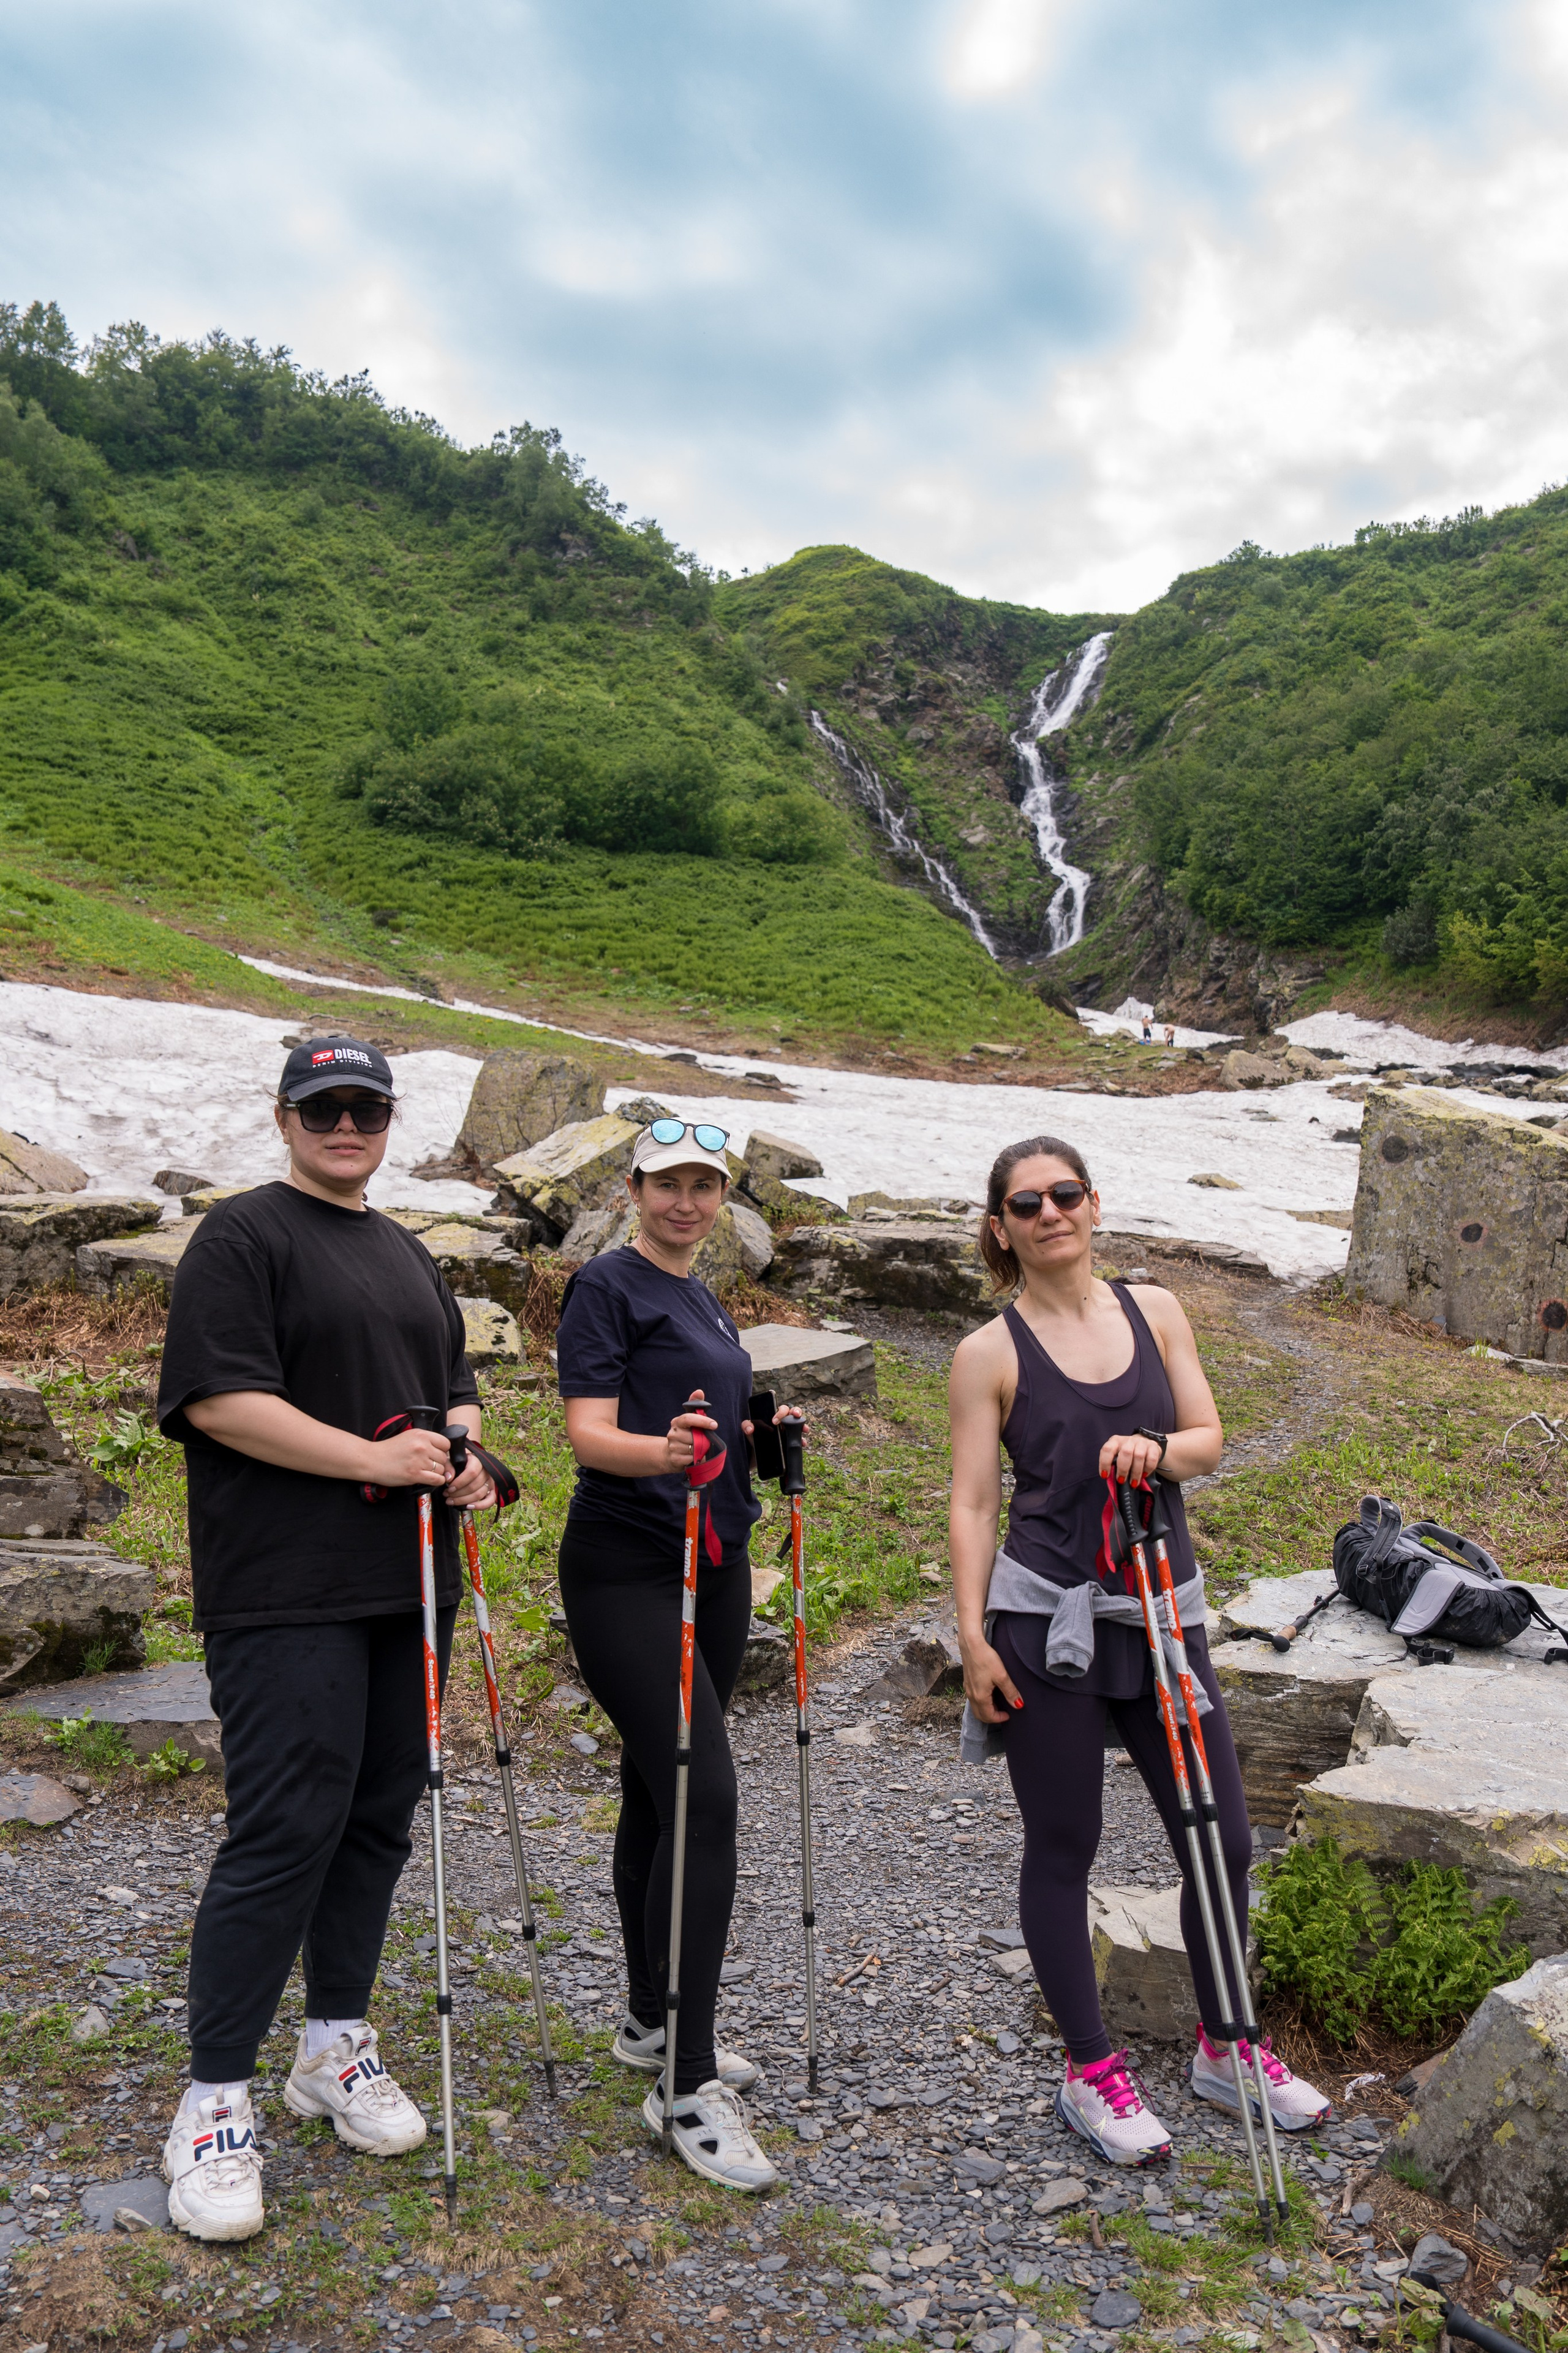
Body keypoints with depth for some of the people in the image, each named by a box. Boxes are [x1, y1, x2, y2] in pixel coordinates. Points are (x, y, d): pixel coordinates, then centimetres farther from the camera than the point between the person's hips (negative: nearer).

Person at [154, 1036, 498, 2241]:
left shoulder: (409, 1255, 18)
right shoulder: (244, 1235, -5)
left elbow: (455, 1386, 25)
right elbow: (219, 1398, -15)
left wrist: (464, 1456, 2)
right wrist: (378, 1459, -18)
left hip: (410, 1588, 8)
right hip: (290, 1595, -7)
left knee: (379, 1817, 13)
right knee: (286, 1830, -7)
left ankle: (338, 2045, 29)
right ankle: (216, 2100, 8)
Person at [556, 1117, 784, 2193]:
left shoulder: (708, 1302, 17)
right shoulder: (608, 1285, -8)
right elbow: (592, 1434, -16)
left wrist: (761, 1438, 4)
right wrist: (668, 1448, -35)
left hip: (714, 1564, 8)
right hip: (627, 1570, -8)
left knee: (660, 1792, 15)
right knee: (703, 1797, -15)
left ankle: (652, 2022, 28)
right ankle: (687, 2084, -7)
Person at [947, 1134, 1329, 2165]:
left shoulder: (1154, 1310, 6)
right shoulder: (990, 1353, -4)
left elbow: (1210, 1441, 4)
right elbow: (973, 1504, -5)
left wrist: (1155, 1447, -18)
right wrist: (973, 1637, -11)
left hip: (1162, 1615, 4)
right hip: (1047, 1623, -4)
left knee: (1223, 1843, 10)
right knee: (1063, 1849, 7)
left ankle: (1224, 2047, 33)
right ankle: (1092, 2071, 26)